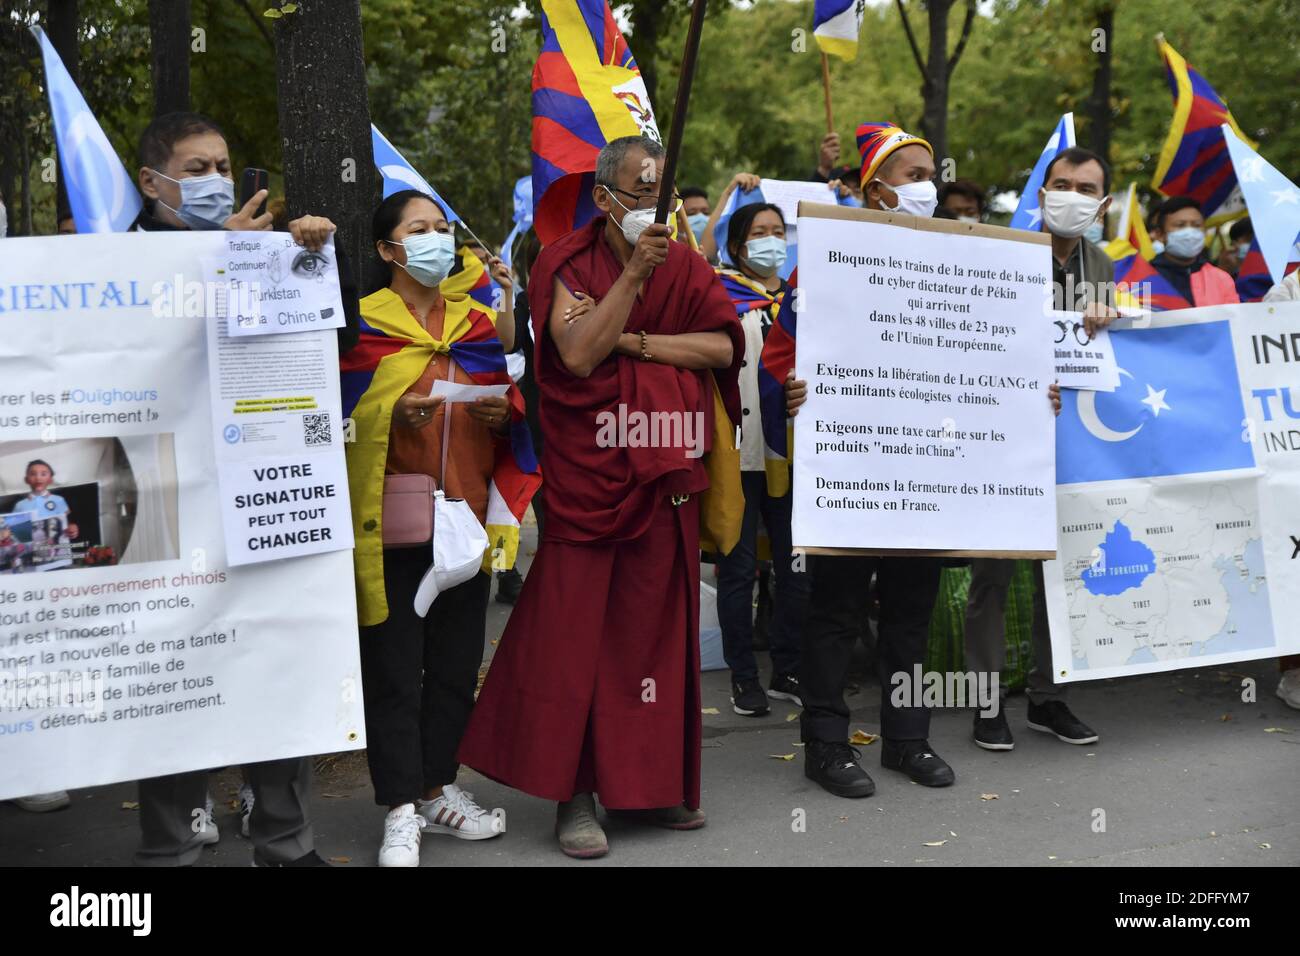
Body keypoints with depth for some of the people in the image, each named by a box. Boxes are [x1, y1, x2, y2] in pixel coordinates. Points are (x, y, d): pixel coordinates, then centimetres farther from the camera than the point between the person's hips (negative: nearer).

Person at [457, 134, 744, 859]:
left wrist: (634, 342, -11)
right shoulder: (569, 263, 0)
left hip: (664, 478, 4)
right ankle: (576, 793, 6)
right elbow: (579, 355, -15)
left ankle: (649, 781, 19)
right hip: (585, 473, -3)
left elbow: (723, 346, -3)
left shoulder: (684, 266, 10)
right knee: (575, 625, -3)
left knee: (656, 627, 7)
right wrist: (634, 275, -18)